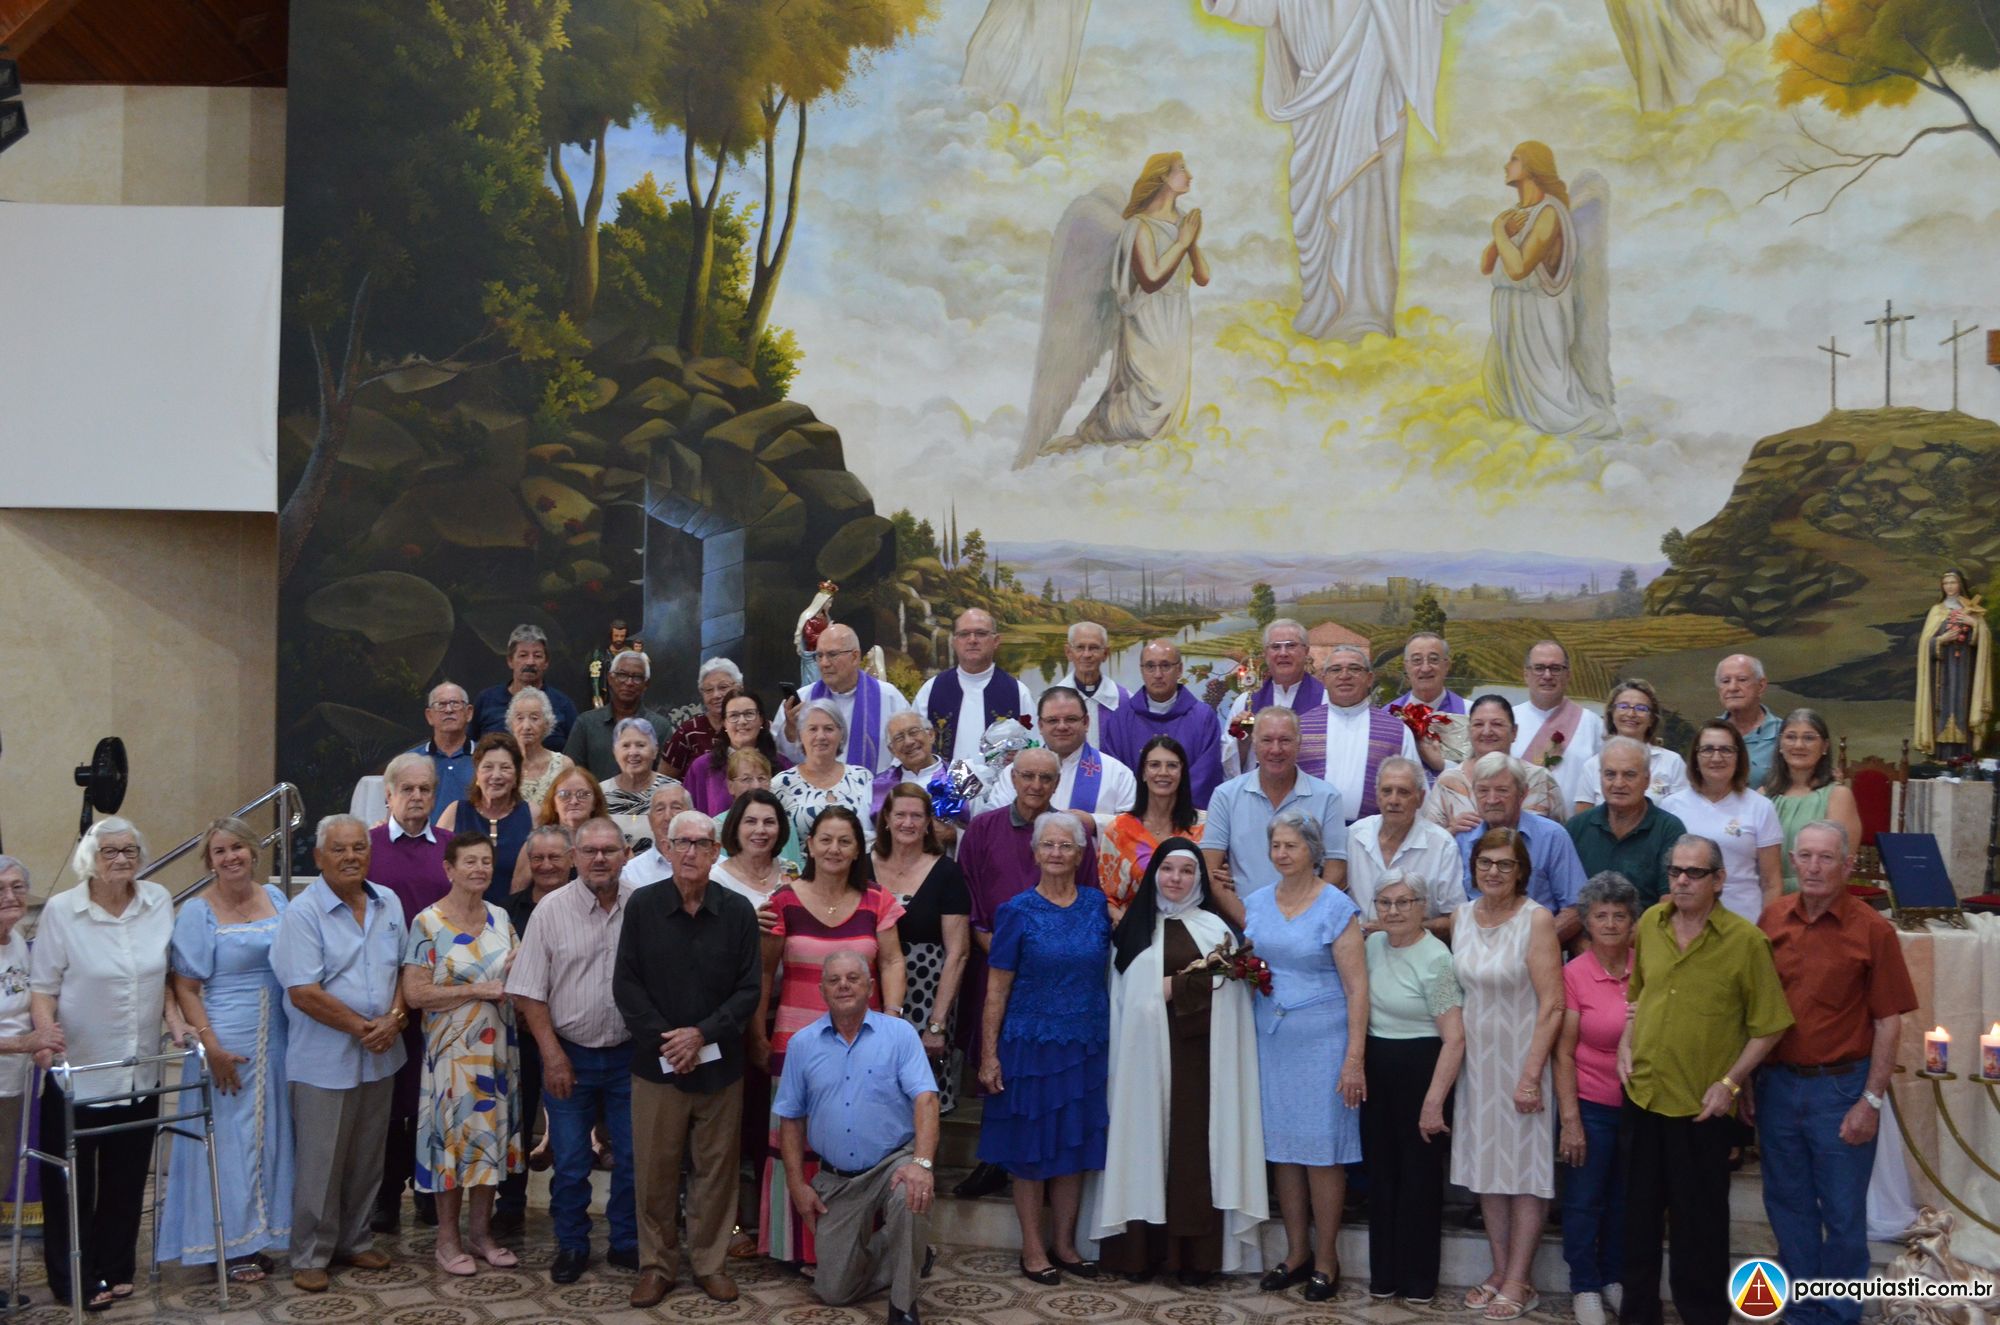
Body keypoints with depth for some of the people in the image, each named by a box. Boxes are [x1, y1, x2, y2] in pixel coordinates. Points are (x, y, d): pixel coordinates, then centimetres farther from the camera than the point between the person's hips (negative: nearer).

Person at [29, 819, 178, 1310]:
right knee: (72, 1180, 7)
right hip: (77, 1072, -3)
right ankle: (73, 1282, 21)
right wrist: (44, 1033, -23)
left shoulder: (160, 903, 1)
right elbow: (43, 985, -7)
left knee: (127, 1177, 13)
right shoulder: (61, 910, -9)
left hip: (139, 1073, 3)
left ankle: (114, 1269, 28)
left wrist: (176, 1021, 0)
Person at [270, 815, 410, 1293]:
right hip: (324, 1060, -6)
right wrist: (361, 1027, -15)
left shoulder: (388, 903, 6)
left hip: (379, 1056, 6)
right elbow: (303, 992, -18)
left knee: (367, 1159, 15)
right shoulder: (303, 912, -13)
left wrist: (395, 1017, -7)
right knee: (319, 1163, 2)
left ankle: (354, 1242, 29)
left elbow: (405, 967, 11)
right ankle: (310, 1256, 15)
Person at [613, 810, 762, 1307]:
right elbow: (626, 983, -1)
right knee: (656, 1169, 6)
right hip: (656, 1062, 0)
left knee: (716, 1168, 7)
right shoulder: (643, 907, -1)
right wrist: (663, 1038, -11)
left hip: (720, 1065, 0)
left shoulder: (738, 912, -1)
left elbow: (749, 989, -2)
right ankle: (656, 1263, 20)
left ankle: (711, 1262, 22)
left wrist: (703, 1034, -13)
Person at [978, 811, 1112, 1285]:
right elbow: (997, 987, -6)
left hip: (1085, 1045, 3)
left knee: (1076, 1145, 9)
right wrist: (989, 1054, -9)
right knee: (1030, 1147, 5)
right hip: (1030, 1044, -3)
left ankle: (1064, 1242, 23)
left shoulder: (1098, 905, 4)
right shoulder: (1017, 912, -5)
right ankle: (1033, 1248, 17)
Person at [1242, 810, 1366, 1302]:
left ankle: (1326, 1258, 13)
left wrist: (1354, 1058, -14)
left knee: (1322, 1150, 1)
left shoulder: (1336, 907, -7)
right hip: (1271, 1039, 5)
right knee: (1283, 1148, 9)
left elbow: (1356, 986, -9)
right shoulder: (1255, 903, 8)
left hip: (1321, 1040, -4)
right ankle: (1296, 1252, 21)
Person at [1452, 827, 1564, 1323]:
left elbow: (1552, 1005, -16)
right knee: (1487, 1164, 12)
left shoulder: (1536, 919, -14)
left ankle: (1519, 1282, 11)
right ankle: (1500, 1269, 24)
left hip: (1522, 1058, -5)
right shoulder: (1463, 918, 3)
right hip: (1477, 1058, 6)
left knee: (1525, 1169, 3)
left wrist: (1531, 1074, -18)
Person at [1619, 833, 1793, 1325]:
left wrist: (1730, 1082, -14)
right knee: (1639, 1211, 16)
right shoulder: (1650, 924, 3)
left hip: (1701, 1105, -5)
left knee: (1699, 1220, 8)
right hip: (1642, 1093, 5)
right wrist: (1626, 1044, 6)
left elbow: (1769, 1025, -9)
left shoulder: (1745, 940, -13)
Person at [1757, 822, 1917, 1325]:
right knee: (1787, 1205, 15)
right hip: (1777, 1083, 4)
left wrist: (1871, 1101, -11)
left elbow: (1888, 1023, -8)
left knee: (1843, 1212, 8)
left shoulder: (1872, 931, -10)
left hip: (1840, 1087, -4)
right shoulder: (1773, 920, 0)